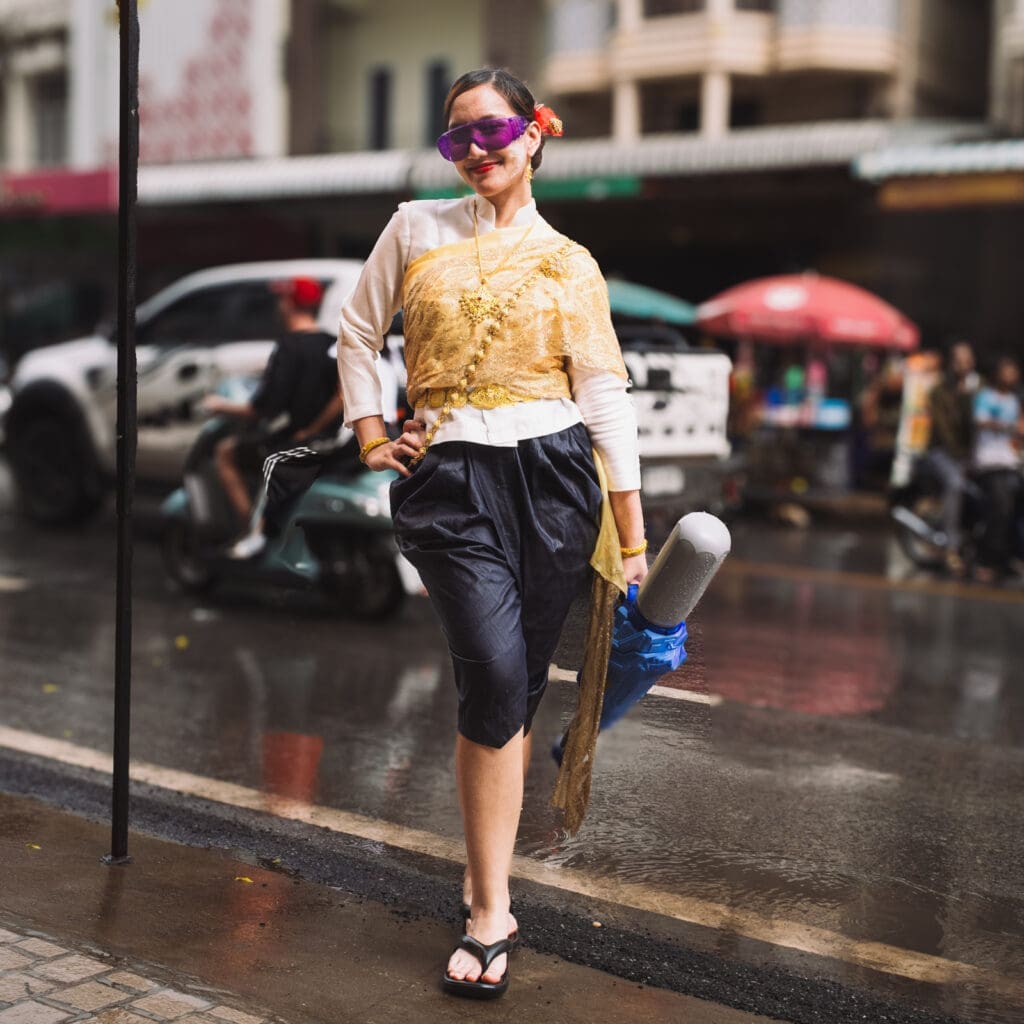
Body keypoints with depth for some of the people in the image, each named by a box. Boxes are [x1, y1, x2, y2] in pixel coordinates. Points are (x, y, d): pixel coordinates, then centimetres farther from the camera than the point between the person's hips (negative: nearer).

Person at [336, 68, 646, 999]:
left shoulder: (570, 265, 8)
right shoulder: (415, 229, 8)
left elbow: (606, 396, 4)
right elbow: (356, 334, 17)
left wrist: (633, 537, 0)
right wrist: (371, 437, 6)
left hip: (552, 476, 2)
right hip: (450, 479, -1)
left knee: (520, 686, 4)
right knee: (495, 674, -15)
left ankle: (487, 866, 23)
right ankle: (491, 914, -6)